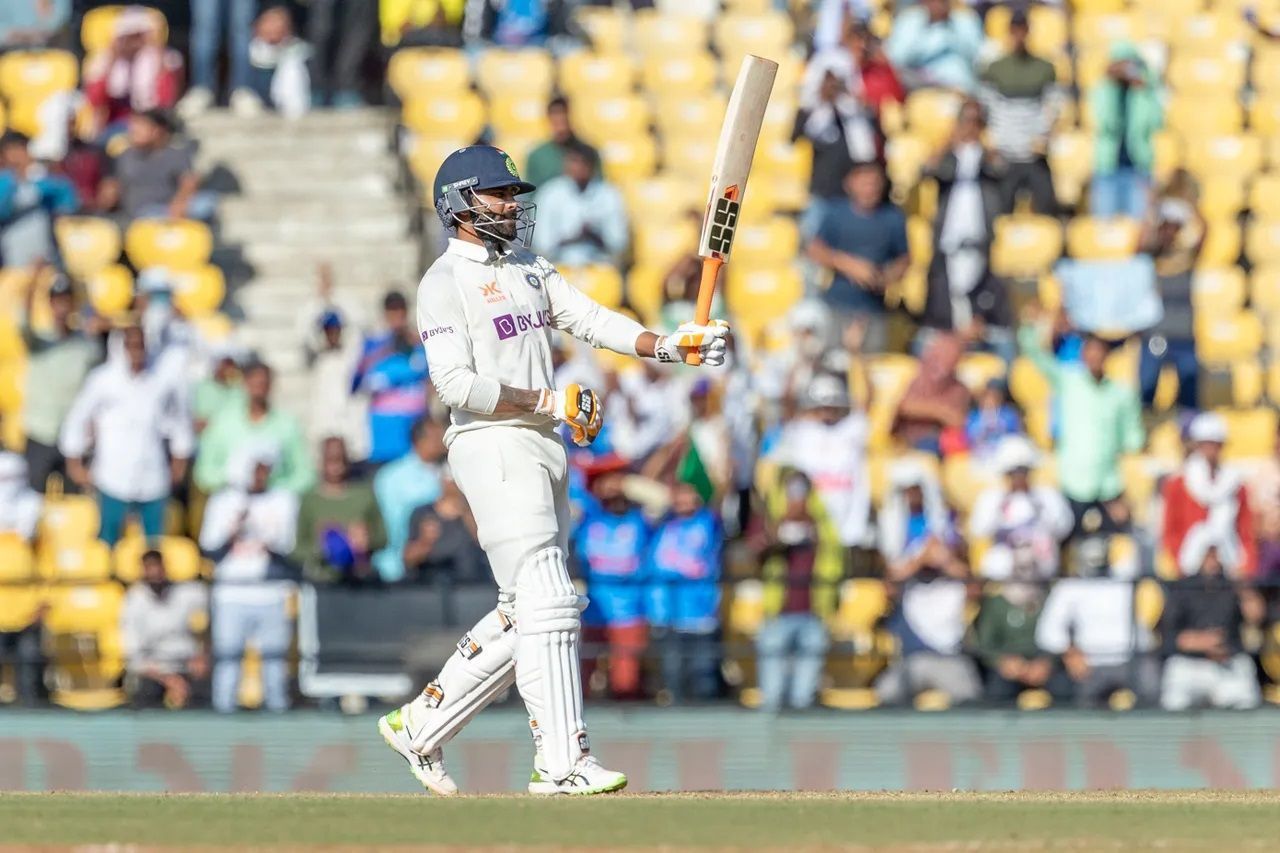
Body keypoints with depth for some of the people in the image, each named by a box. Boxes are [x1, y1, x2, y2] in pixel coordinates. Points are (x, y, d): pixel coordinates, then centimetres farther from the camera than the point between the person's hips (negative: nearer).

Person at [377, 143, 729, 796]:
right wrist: (548, 402, -15)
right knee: (545, 604, -13)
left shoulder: (530, 271, 19)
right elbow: (457, 383, -16)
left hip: (544, 449, 9)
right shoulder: (445, 282, -6)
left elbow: (593, 321, 9)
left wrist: (671, 346, -6)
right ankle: (562, 762, -13)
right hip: (493, 449, -9)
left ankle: (420, 724, 20)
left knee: (525, 614, 10)